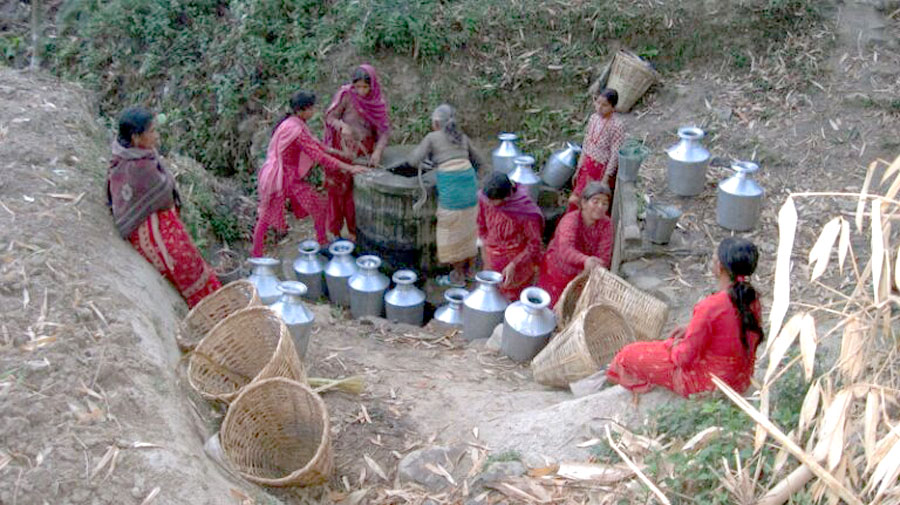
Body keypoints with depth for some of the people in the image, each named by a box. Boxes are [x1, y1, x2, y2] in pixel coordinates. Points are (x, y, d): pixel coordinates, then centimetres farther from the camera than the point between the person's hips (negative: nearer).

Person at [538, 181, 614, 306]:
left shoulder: (606, 224, -13)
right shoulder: (570, 220, -26)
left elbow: (603, 256, -18)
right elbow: (565, 250, -44)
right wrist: (585, 261, -65)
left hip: (583, 274, 3)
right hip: (558, 271, -3)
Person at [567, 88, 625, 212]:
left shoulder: (617, 126, -19)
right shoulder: (594, 118, 0)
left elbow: (615, 154, -18)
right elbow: (586, 144, 9)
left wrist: (606, 178, -18)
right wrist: (579, 168, 12)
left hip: (603, 169, -6)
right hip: (587, 165, 6)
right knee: (576, 200, 13)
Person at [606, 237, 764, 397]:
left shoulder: (709, 307, -34)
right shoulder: (752, 298, -10)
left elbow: (685, 357, -23)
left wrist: (675, 348, -1)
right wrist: (691, 330, 9)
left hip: (709, 384, -8)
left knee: (629, 355, 9)